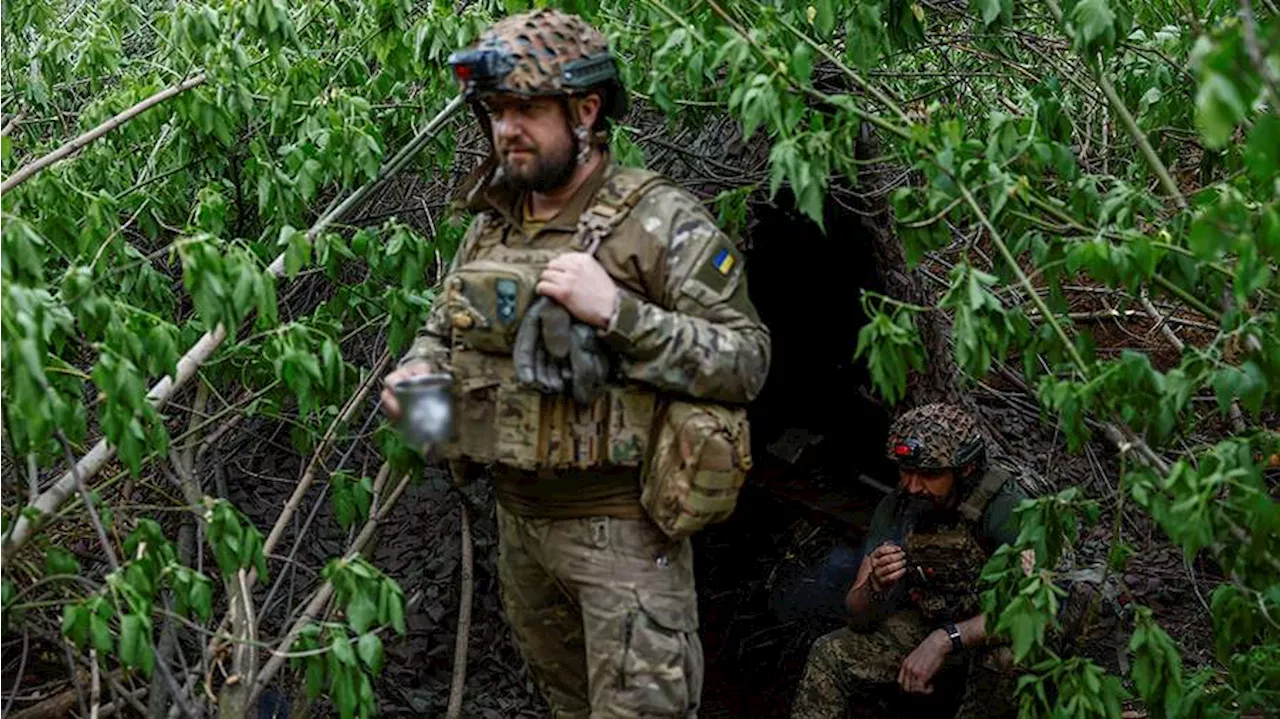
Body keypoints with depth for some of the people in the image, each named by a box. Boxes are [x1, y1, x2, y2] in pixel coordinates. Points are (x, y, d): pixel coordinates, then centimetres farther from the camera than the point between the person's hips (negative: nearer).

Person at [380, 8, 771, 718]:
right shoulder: (491, 225, 7)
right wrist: (417, 370, -4)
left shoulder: (661, 220, -13)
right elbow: (443, 329, 20)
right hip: (519, 515, 7)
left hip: (621, 523, -6)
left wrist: (616, 311, -26)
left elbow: (747, 360, -15)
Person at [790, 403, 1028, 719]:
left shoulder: (1003, 505, -28)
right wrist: (876, 588, -32)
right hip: (926, 626, 5)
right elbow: (859, 616, -8)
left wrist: (946, 640, -43)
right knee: (830, 656, -11)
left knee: (1002, 657, -38)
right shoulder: (896, 507, -11)